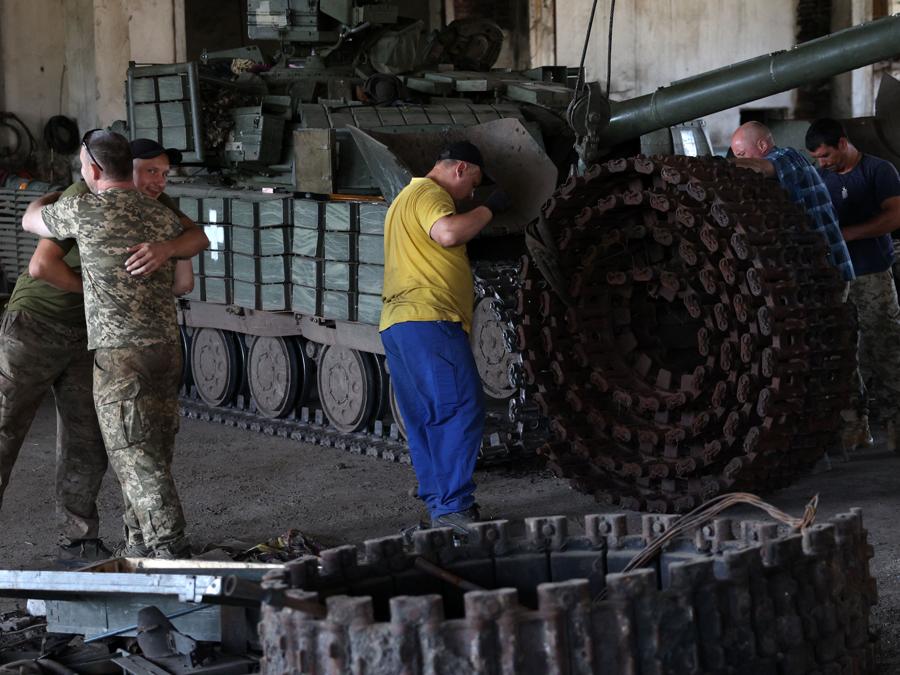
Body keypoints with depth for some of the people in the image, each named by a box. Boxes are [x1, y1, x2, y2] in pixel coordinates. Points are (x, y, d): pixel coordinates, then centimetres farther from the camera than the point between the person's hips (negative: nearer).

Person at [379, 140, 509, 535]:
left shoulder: (407, 198, 29)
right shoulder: (429, 194, -5)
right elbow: (448, 233, -24)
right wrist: (488, 209, -11)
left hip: (396, 324, 11)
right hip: (427, 320, -11)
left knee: (426, 423, 9)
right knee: (462, 411, -13)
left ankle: (439, 508, 9)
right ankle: (453, 507, -18)